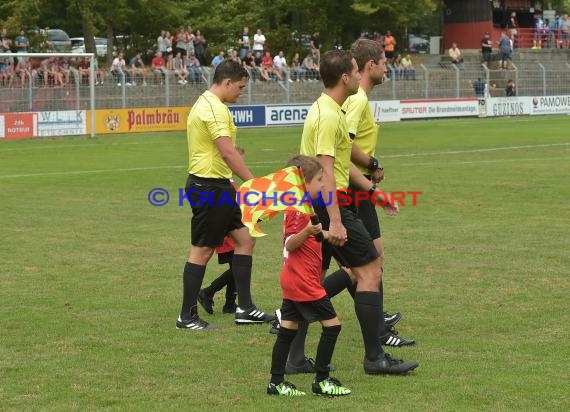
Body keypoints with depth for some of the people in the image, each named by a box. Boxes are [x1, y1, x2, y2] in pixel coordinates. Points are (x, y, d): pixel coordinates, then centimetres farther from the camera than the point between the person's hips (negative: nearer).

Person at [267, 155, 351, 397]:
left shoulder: (298, 207, 16)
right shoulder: (299, 210, -15)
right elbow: (290, 244, -22)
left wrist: (321, 234, 33)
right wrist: (307, 231, -36)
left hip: (293, 281, 10)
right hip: (303, 281, -10)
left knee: (288, 330, 9)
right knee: (332, 324, -5)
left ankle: (276, 382, 9)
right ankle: (321, 381, -1)